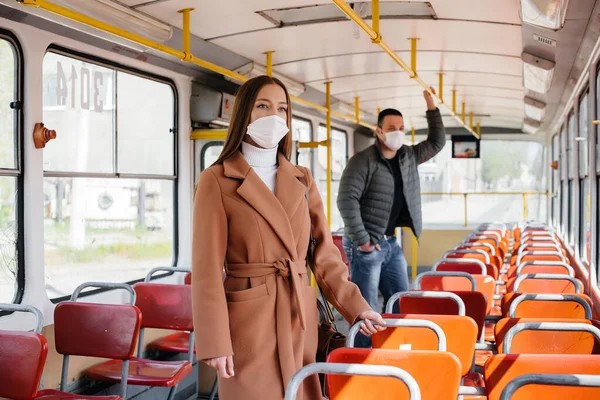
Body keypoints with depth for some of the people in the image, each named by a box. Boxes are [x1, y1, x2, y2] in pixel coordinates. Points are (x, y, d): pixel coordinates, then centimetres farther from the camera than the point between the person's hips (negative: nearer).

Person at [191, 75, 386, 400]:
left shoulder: (302, 180, 10)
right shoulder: (216, 180, -6)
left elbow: (324, 254, 10)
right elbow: (207, 267, -10)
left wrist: (356, 306, 1)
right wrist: (215, 342, -15)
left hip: (300, 318, 5)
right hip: (249, 321, -4)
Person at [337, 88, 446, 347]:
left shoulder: (409, 156, 10)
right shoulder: (363, 161, -13)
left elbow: (437, 143, 22)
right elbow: (346, 200, -19)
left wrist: (431, 106, 12)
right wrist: (361, 240, -21)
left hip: (392, 243, 8)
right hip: (366, 245, -8)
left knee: (401, 303, 13)